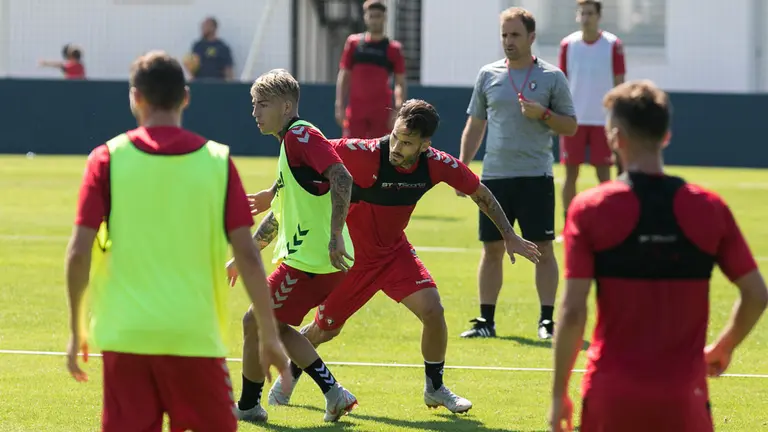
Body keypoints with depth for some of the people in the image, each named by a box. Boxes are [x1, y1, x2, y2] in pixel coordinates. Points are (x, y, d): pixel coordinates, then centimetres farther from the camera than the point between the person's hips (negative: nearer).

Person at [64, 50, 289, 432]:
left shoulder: (108, 159, -1)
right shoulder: (217, 161, 0)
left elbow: (79, 252, -4)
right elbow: (247, 255, -2)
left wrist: (76, 329, 7)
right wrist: (269, 335, 4)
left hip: (125, 333, 0)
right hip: (195, 334, 0)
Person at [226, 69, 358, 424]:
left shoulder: (301, 135, -12)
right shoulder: (291, 142, 20)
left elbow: (342, 177, -27)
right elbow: (280, 212, 29)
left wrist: (335, 234, -31)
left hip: (310, 262, -10)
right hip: (304, 258, 10)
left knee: (255, 323, 0)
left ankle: (247, 406, 14)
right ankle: (333, 393, 13)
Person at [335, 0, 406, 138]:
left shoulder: (393, 48, 3)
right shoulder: (353, 43, 8)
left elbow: (400, 83, 1)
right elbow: (343, 77, 9)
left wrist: (398, 110, -12)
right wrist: (339, 106, 0)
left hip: (382, 111, -1)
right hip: (355, 109, 1)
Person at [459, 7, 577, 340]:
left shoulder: (551, 77, 2)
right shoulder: (488, 75, 9)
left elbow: (570, 126, 4)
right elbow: (474, 126, 14)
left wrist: (542, 114, -14)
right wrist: (462, 168, 7)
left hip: (536, 176, -2)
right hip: (495, 175, 3)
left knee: (543, 250, -4)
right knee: (492, 249, 5)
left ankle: (547, 321, 1)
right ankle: (486, 321, 11)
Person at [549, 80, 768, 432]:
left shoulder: (589, 209, -7)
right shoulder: (709, 208, -1)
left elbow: (572, 312, -10)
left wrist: (559, 394, -1)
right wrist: (723, 348, 21)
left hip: (612, 395, -1)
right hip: (682, 396, 1)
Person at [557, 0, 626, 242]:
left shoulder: (613, 45, -3)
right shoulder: (568, 45, 2)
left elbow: (619, 84, 1)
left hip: (602, 120, -2)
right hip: (573, 120, 2)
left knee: (603, 174, -1)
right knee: (571, 174, 3)